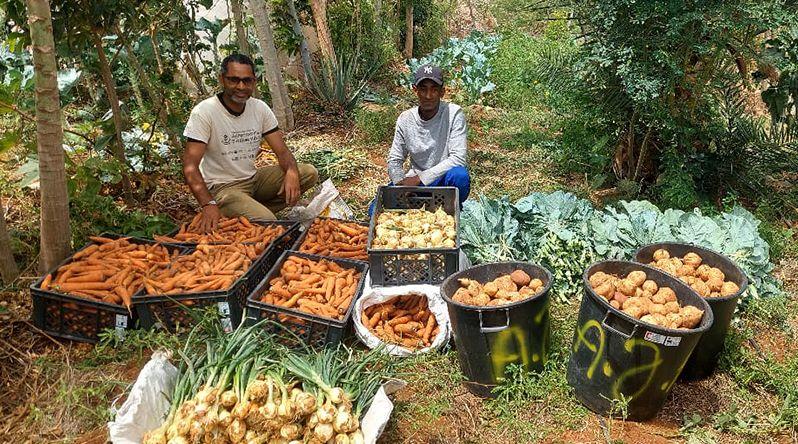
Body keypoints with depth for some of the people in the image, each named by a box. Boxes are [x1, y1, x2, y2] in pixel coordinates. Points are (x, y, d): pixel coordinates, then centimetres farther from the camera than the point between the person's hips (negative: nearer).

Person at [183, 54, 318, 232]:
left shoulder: (260, 108, -1)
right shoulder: (204, 112, -17)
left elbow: (282, 151, -1)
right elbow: (190, 166, -21)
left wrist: (291, 173, -26)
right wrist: (209, 204, -36)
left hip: (254, 179, 7)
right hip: (222, 188, -6)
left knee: (309, 173, -8)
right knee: (266, 221, -31)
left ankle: (255, 208, -4)